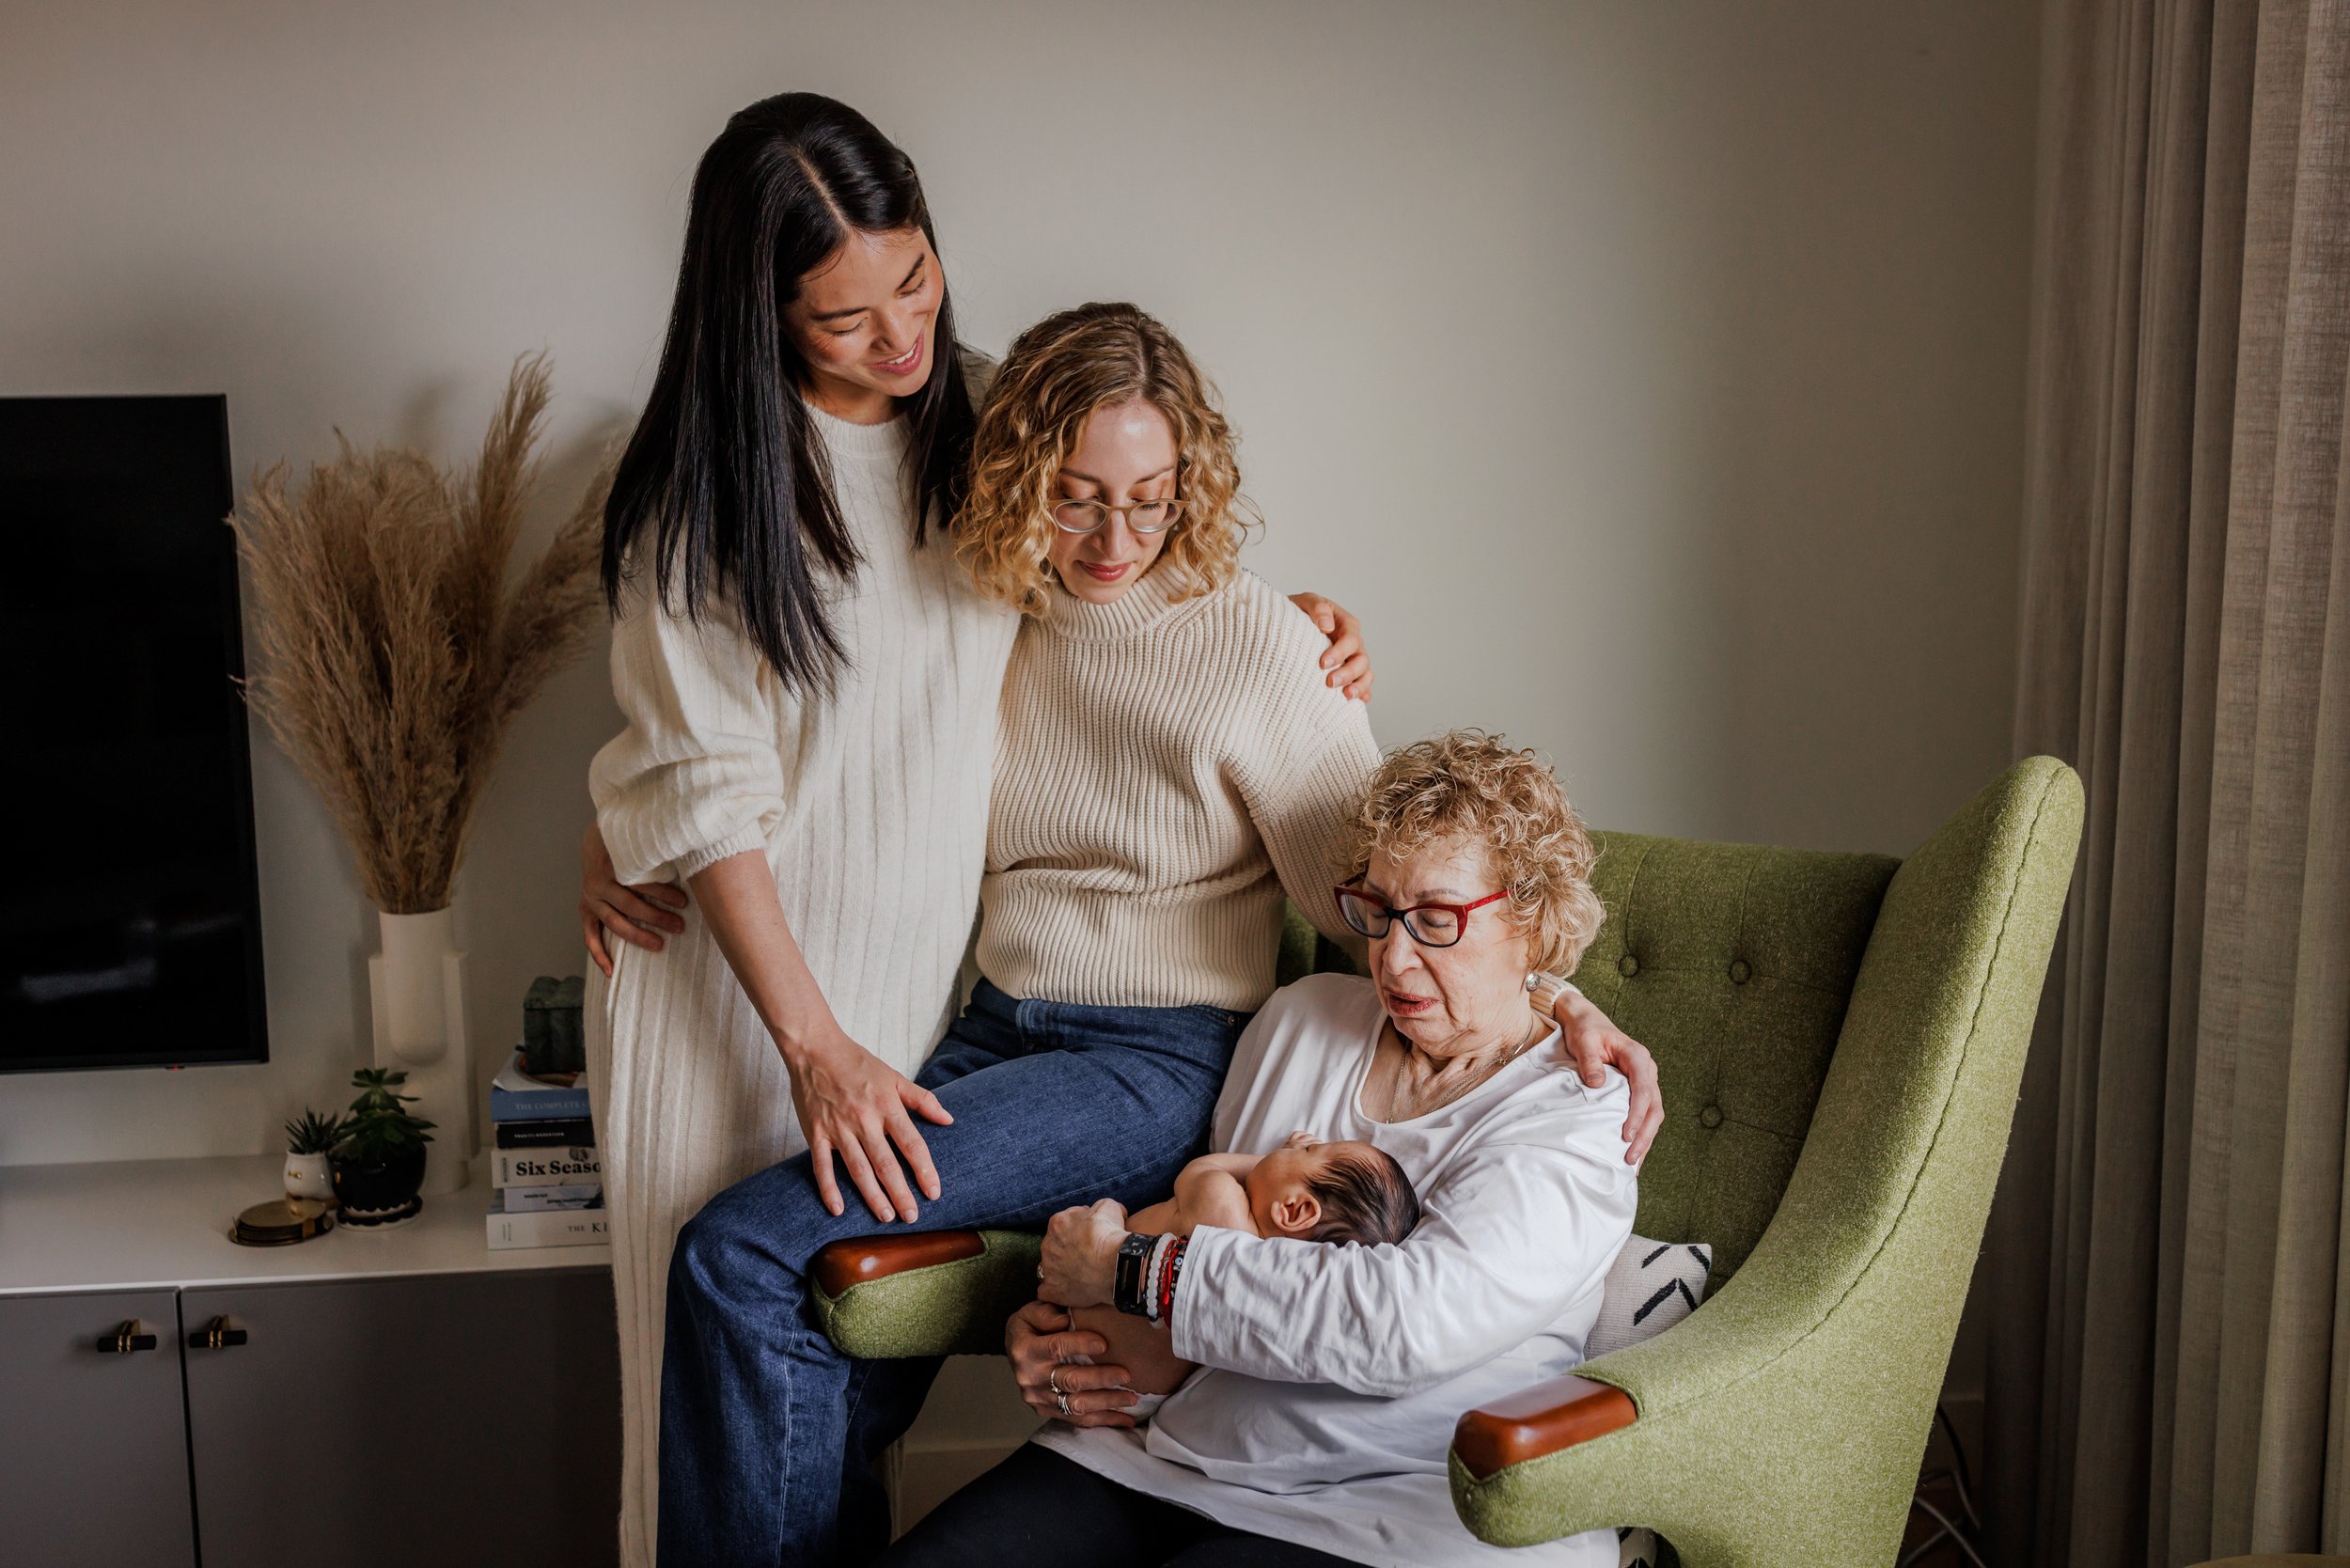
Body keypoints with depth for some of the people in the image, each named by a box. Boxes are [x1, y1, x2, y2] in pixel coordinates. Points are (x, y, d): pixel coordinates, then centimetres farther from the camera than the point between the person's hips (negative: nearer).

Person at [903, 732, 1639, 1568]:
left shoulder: (1579, 1123, -8)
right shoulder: (1301, 1018, 12)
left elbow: (1409, 1319, -24)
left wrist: (1130, 1269, -17)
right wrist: (1047, 1327, 0)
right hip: (1169, 1446, 5)